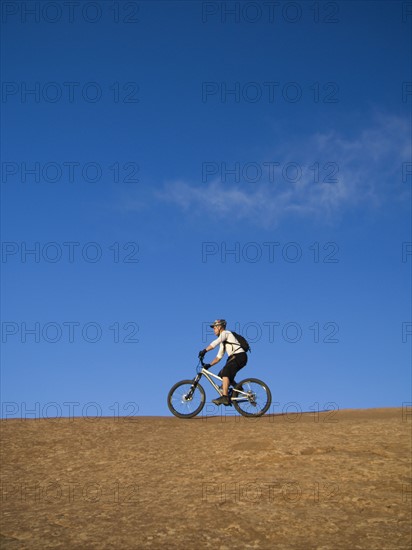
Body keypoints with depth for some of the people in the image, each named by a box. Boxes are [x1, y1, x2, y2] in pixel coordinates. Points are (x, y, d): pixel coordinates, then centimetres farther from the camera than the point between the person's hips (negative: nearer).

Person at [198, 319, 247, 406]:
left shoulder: (225, 333, -1)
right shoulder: (223, 342, 27)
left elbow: (215, 343, -19)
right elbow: (219, 357, 23)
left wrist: (204, 351, -25)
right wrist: (209, 365, 13)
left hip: (239, 356, -10)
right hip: (234, 357, 10)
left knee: (225, 372, -24)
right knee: (221, 375, 7)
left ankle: (225, 397, -33)